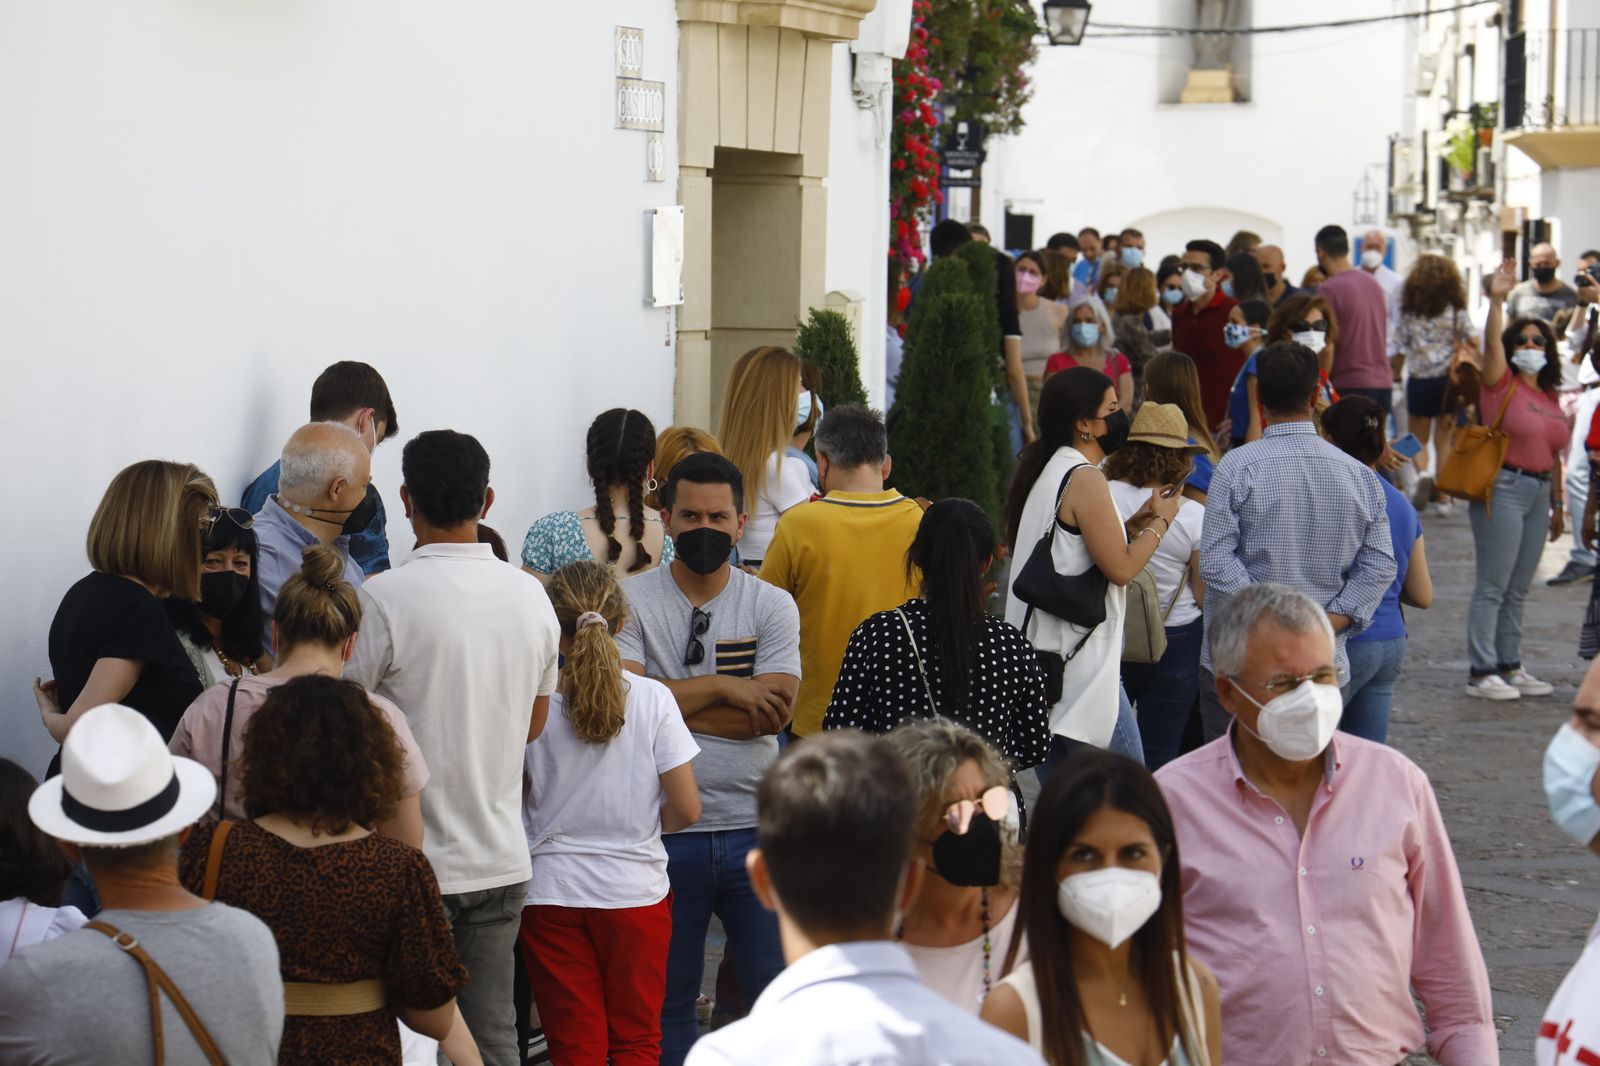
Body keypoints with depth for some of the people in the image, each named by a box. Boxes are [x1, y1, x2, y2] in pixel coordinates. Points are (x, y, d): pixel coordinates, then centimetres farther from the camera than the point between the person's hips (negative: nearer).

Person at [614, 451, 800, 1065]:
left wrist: (666, 703, -10)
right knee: (666, 1000, 9)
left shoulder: (772, 607, 5)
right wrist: (719, 688, -12)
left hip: (754, 827, 1)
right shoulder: (631, 602, 1)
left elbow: (775, 711, -9)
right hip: (664, 829, -1)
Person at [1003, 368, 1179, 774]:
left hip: (1041, 656, 10)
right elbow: (1121, 567, -16)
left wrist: (1132, 525, 14)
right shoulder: (1085, 478, -13)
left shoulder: (1045, 471, 15)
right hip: (1081, 664, -10)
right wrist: (1161, 522, -1)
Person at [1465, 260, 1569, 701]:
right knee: (1492, 587, -5)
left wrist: (1558, 505, 21)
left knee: (1518, 590, 12)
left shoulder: (1550, 398, 13)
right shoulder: (1502, 383, -3)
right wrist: (1497, 300, -34)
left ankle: (1510, 667, 19)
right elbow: (1491, 343, -21)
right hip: (1503, 489, -7)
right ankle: (1482, 673, -4)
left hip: (1538, 494, 7)